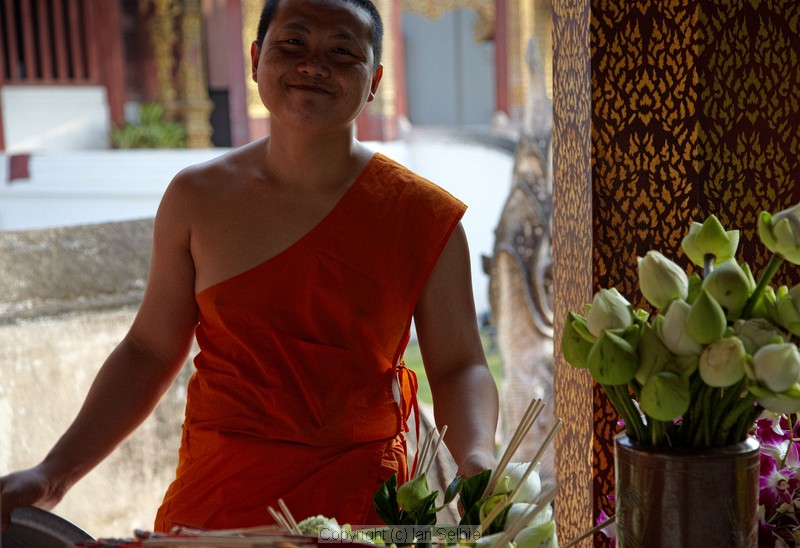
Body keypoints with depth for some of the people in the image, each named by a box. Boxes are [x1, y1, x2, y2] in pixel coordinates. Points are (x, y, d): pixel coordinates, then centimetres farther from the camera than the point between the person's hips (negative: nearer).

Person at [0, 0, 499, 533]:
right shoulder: (196, 199, -3)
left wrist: (478, 460, -22)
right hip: (216, 497, 1)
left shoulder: (423, 218, -7)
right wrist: (55, 472, -3)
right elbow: (149, 352, 3)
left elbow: (459, 367, -3)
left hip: (363, 503, -1)